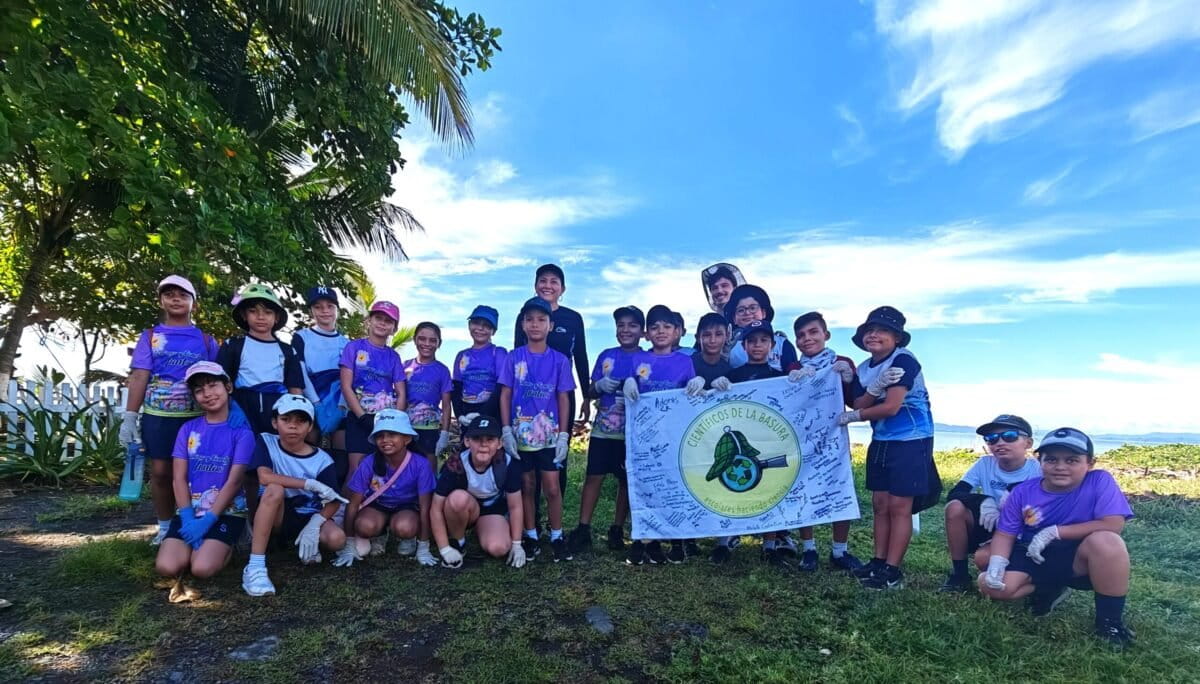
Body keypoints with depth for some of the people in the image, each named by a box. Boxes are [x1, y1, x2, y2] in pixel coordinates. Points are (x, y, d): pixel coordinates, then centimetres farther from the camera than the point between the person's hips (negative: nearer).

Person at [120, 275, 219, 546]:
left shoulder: (206, 341, 8)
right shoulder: (150, 337, 8)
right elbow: (139, 377, 2)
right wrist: (129, 417, -5)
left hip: (196, 416, 0)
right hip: (158, 416, 1)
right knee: (160, 471, 5)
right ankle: (165, 528, 18)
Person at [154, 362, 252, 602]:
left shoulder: (241, 431, -4)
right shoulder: (188, 429, 7)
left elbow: (234, 481, -9)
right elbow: (179, 478, 1)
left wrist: (207, 520, -16)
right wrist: (188, 518, -11)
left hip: (226, 512, -3)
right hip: (190, 510, 4)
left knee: (202, 568, -23)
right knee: (166, 567, -19)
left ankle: (225, 548, 10)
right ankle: (200, 545, 12)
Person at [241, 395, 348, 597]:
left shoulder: (323, 460, -10)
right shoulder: (266, 442, -9)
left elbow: (334, 501, -9)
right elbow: (265, 477, -25)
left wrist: (314, 525, -27)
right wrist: (311, 484, -28)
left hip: (307, 517, 1)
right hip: (275, 516, -1)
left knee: (337, 539, -28)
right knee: (274, 490, -34)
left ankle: (309, 544, 10)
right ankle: (255, 566, -30)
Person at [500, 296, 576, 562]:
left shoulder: (559, 360, 1)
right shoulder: (513, 357, 1)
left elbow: (563, 399, 2)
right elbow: (505, 395, 2)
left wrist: (564, 435, -4)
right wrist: (506, 431, -6)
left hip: (550, 435, 0)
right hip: (520, 434, 0)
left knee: (552, 488, 2)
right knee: (527, 486, 10)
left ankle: (557, 537, 18)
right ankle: (531, 537, 23)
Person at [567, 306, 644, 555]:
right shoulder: (606, 355, 6)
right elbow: (592, 391, 9)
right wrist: (599, 386, -13)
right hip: (603, 428, 1)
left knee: (626, 480, 8)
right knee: (594, 477, 0)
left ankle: (617, 530, 21)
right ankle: (583, 529, 8)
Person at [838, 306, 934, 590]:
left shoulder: (904, 361, -17)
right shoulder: (864, 368, 7)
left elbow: (890, 407, -22)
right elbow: (858, 405, -2)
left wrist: (853, 416, -7)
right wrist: (875, 387, -22)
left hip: (910, 441, -8)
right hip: (881, 442, 8)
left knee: (899, 506, -4)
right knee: (880, 504, 10)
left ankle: (892, 570, 3)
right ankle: (878, 562, 19)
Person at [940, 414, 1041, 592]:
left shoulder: (1037, 471, -14)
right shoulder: (985, 463, -7)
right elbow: (953, 495, -14)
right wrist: (983, 501, -33)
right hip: (989, 527, 4)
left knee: (984, 558, -33)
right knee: (955, 507, -26)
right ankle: (959, 574, -11)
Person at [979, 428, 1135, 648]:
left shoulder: (1099, 481, -13)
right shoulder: (1023, 492, -6)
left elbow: (1113, 525, -23)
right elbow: (1005, 534, -2)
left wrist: (1054, 532, -20)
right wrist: (996, 564, -21)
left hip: (1079, 561, -3)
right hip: (1034, 558, 3)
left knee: (1105, 541, -35)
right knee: (990, 585, -18)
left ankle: (1110, 620, -14)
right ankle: (1049, 590, 13)